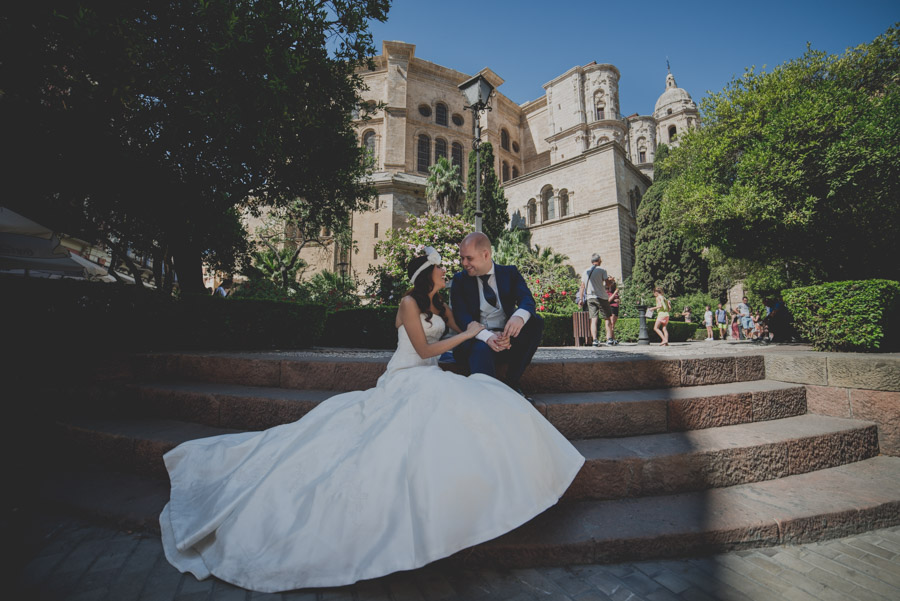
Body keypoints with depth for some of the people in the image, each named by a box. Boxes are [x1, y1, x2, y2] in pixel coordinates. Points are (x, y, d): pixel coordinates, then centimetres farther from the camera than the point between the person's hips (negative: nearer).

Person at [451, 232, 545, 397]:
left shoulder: (510, 273, 9)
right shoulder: (460, 280, 6)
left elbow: (527, 299, -8)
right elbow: (461, 316, -8)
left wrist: (520, 316, -35)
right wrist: (487, 336, -28)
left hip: (509, 340, 2)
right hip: (477, 340, -2)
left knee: (536, 322, -22)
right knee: (481, 350, -34)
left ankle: (513, 382, -14)